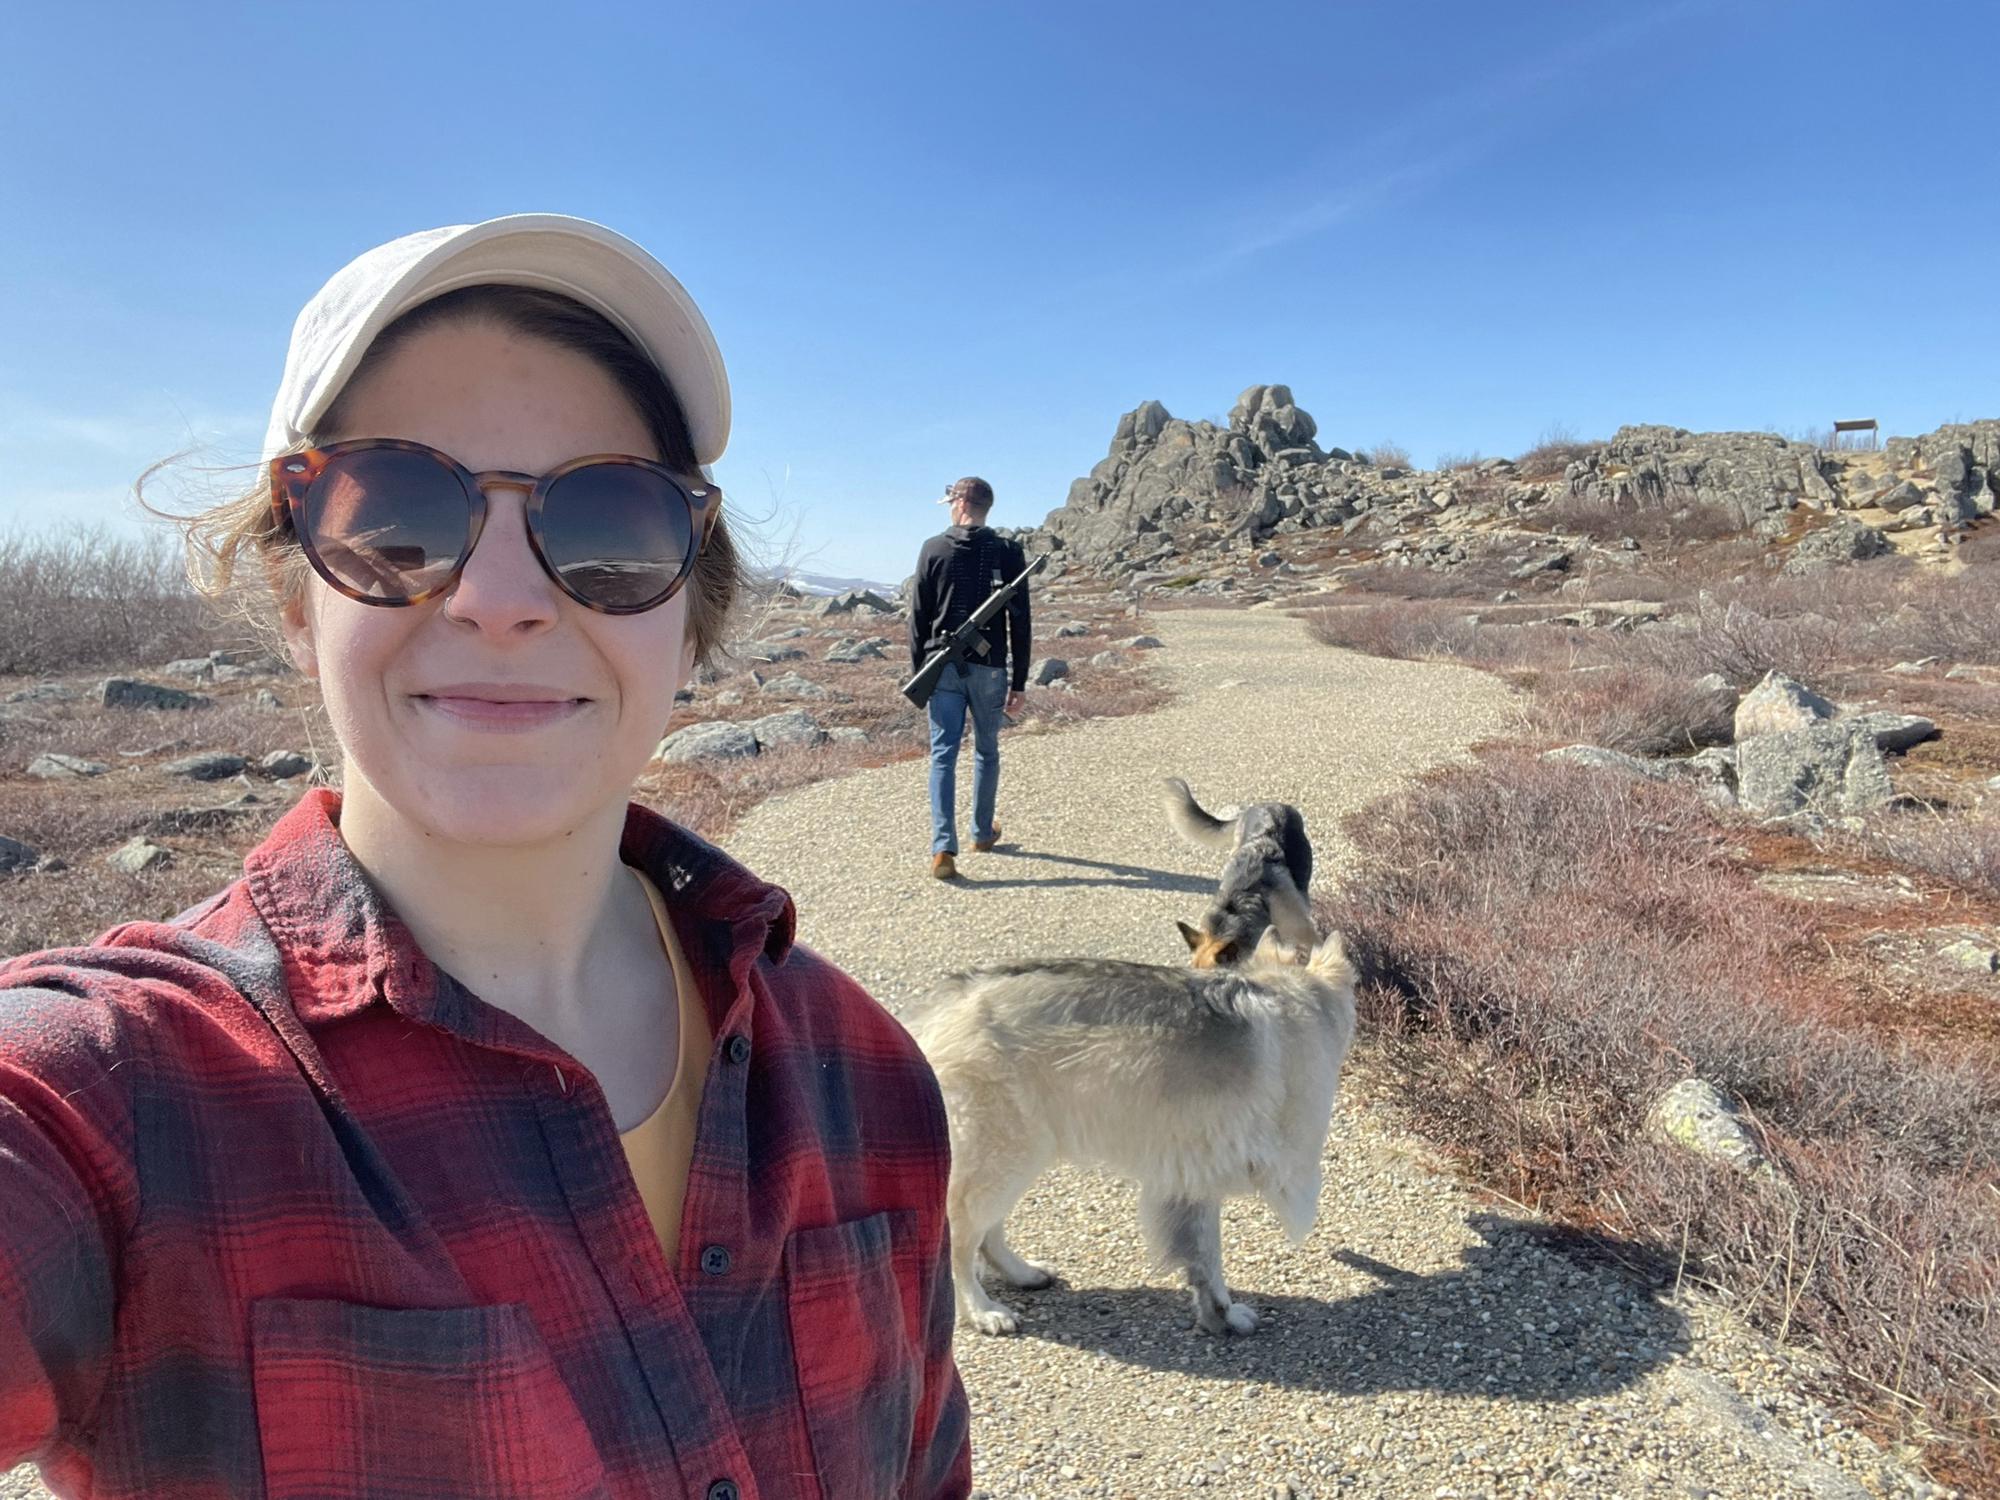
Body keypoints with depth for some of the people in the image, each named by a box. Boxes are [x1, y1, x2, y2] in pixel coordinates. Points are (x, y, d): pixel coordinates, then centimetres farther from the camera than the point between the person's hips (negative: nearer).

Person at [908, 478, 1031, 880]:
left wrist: (917, 672, 8)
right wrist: (1019, 682, 2)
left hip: (943, 666, 0)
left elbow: (918, 616, 0)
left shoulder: (934, 549, 0)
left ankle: (943, 848, -9)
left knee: (943, 754, 0)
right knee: (986, 751, 17)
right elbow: (1020, 622, -2)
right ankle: (982, 832, 30)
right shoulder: (1008, 553, 0)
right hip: (990, 667, 1)